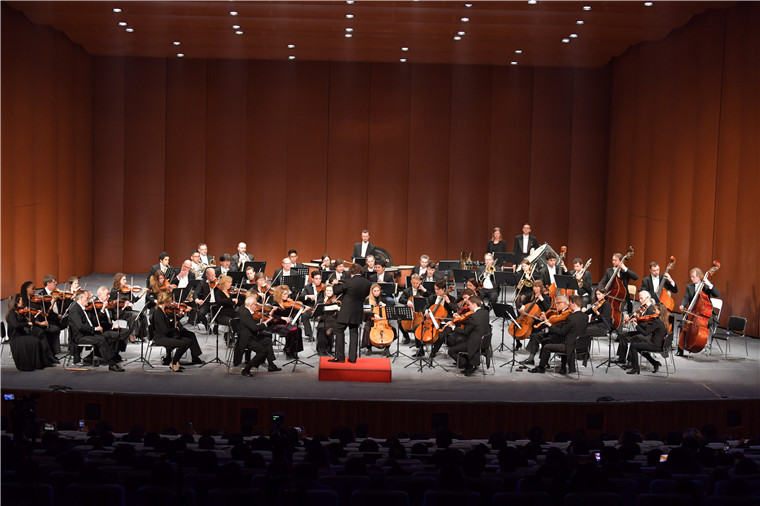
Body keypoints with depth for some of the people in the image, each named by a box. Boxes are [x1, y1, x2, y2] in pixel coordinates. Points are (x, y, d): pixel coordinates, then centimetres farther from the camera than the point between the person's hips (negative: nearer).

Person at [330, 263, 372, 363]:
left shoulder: (349, 282, -16)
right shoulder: (368, 283, -2)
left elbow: (337, 291, -5)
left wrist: (336, 284, 13)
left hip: (346, 312, -5)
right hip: (357, 313, 5)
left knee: (339, 332, 5)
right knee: (354, 333, 11)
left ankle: (340, 356, 1)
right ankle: (352, 357, 9)